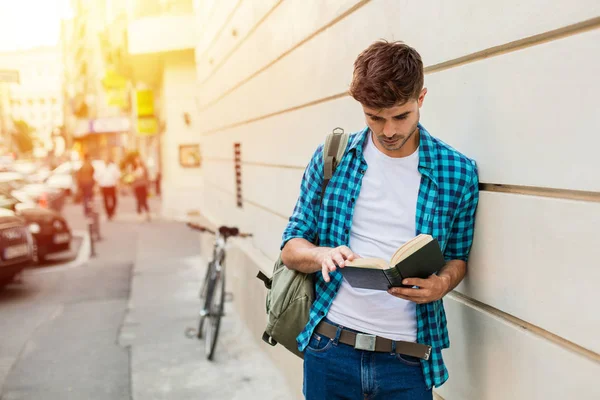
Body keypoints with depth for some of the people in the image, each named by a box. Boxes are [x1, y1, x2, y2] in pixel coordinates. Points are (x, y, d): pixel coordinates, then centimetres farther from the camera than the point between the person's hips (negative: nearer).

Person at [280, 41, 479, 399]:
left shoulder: (458, 172, -3)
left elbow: (458, 257, 8)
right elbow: (291, 248, 3)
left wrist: (442, 284, -14)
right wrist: (323, 255, -19)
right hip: (329, 350, 1)